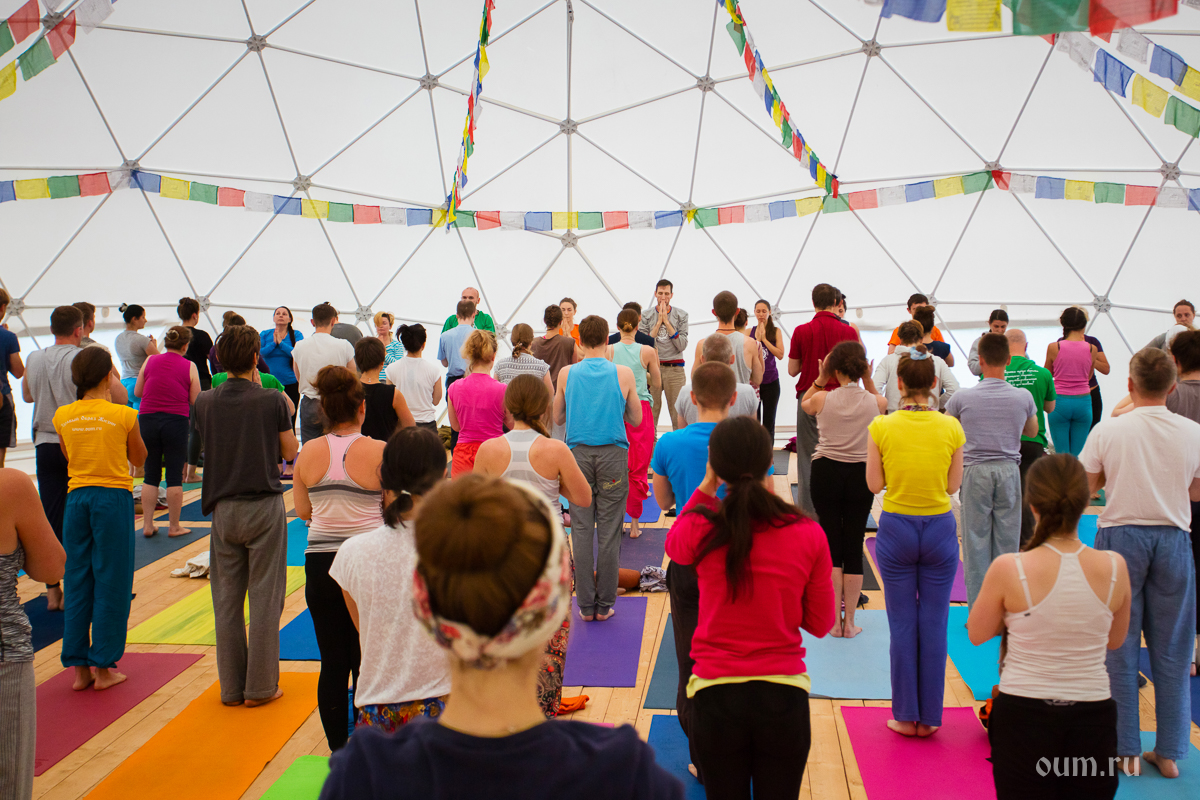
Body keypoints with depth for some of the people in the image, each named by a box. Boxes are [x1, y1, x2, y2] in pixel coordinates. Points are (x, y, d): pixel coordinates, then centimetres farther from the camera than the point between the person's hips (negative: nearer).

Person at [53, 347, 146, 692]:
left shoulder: (63, 416, 2)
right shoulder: (123, 415, -9)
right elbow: (139, 459, 5)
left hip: (77, 497, 4)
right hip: (113, 497, -4)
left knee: (77, 582, 11)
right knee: (110, 583, 4)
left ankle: (79, 668, 17)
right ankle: (104, 668, 9)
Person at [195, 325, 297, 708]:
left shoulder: (205, 402, -1)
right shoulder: (272, 401, -11)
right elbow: (289, 452, -2)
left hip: (223, 508, 3)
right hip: (264, 507, -3)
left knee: (226, 599, 11)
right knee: (264, 598, 5)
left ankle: (231, 686, 20)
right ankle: (260, 686, 11)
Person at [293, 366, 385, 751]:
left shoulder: (308, 454, -1)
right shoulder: (380, 452, -11)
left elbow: (302, 511, 7)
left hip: (320, 563, 3)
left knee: (333, 662, 11)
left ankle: (338, 749, 21)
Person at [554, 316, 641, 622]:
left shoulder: (566, 374, 1)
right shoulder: (623, 374, -2)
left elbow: (557, 419, 11)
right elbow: (636, 420, 7)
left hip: (578, 454, 1)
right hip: (613, 454, -1)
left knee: (581, 530, 7)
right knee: (609, 532, 4)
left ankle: (585, 604, 10)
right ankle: (604, 604, 10)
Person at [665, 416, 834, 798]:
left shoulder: (700, 530, -11)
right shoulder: (808, 534, -9)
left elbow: (672, 545, 17)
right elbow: (820, 623, 2)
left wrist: (705, 488, 14)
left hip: (716, 695, 0)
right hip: (784, 695, 1)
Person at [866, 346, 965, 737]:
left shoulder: (881, 427, -10)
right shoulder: (950, 428, -7)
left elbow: (874, 484, -4)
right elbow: (953, 485, 0)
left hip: (896, 530, -1)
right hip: (939, 531, 1)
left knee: (902, 625, 9)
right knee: (934, 624, 10)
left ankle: (906, 715, 16)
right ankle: (930, 716, 19)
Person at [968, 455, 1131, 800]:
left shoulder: (1009, 568, -17)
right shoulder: (1114, 567, -8)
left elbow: (977, 635, 0)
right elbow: (1114, 640, 9)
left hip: (1023, 712, -2)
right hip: (1093, 717, 2)